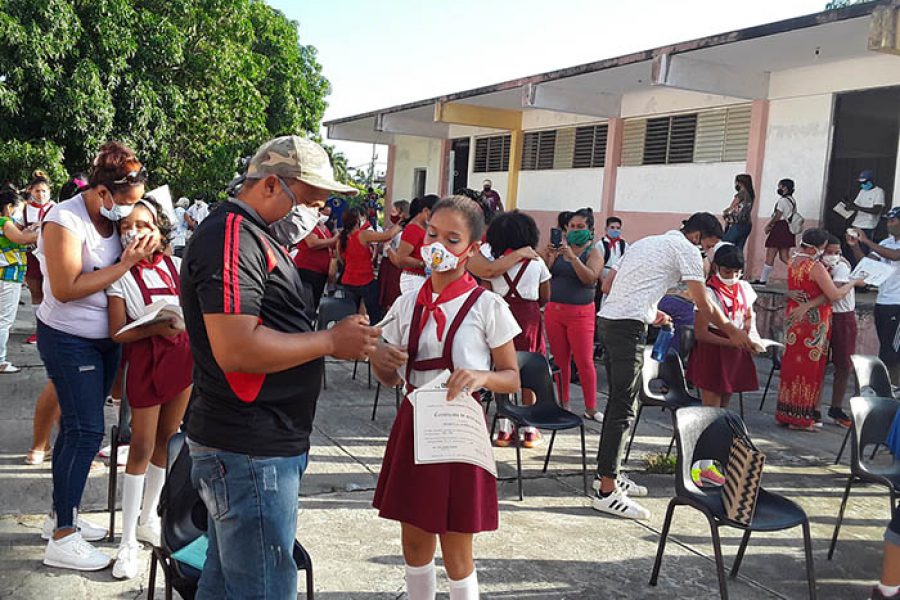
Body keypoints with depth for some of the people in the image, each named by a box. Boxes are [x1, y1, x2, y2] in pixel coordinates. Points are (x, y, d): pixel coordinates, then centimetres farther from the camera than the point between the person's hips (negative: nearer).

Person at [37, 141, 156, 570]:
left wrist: (143, 251, -7)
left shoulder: (112, 216, 2)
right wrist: (126, 263, -25)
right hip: (68, 341, -7)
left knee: (78, 427, 15)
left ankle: (61, 515, 29)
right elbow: (66, 289, -25)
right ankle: (62, 539, 2)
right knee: (86, 431, -7)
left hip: (104, 338, 8)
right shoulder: (65, 221, -20)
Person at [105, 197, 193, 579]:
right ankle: (128, 541, 7)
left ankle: (148, 518, 30)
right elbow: (117, 333, -12)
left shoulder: (177, 266, 2)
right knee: (141, 447, -2)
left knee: (166, 439, 13)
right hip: (146, 360, -4)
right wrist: (154, 328, -26)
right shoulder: (121, 276, -8)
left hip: (182, 355, 4)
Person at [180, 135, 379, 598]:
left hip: (248, 449, 11)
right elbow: (235, 348, -27)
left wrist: (347, 337, 9)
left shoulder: (255, 236, 18)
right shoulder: (232, 236, -17)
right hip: (250, 454, -11)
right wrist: (331, 342, -17)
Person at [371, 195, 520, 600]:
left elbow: (513, 378, -4)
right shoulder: (408, 304, 3)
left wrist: (484, 376, -25)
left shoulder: (488, 307, -9)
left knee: (456, 552, 6)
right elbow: (391, 378, 11)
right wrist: (379, 359, -11)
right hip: (413, 426, 4)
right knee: (414, 542, 15)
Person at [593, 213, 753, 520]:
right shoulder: (686, 250, 0)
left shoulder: (646, 242, 25)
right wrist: (733, 332, 15)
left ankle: (608, 473, 27)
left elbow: (607, 285, 24)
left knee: (618, 400, 17)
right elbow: (704, 306, 0)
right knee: (624, 407, -8)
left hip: (607, 319, 9)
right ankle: (606, 491, -6)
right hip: (629, 327, -9)